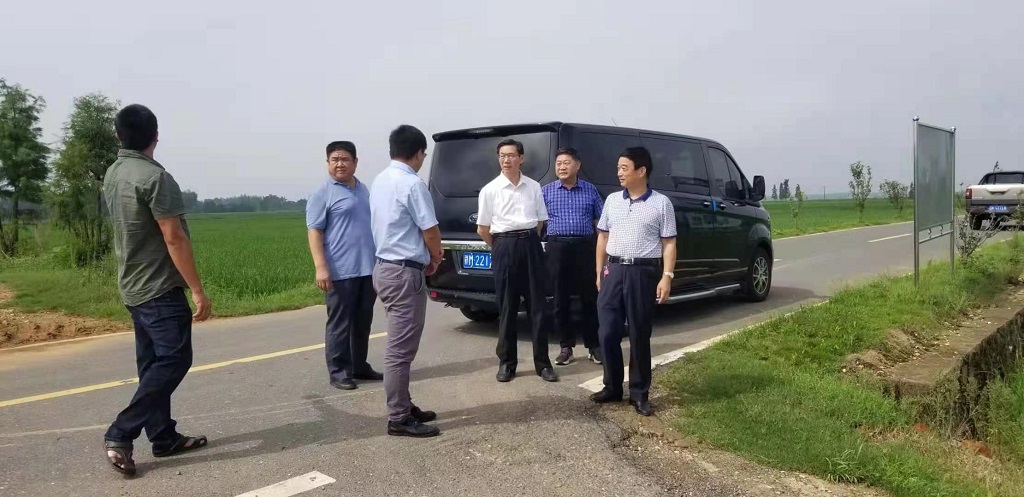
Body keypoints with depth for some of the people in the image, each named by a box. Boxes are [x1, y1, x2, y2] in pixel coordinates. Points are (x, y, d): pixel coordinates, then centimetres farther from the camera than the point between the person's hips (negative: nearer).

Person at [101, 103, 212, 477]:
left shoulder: (112, 175, 9)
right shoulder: (154, 176, -19)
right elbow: (174, 239, -21)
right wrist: (197, 290, -17)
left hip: (133, 286, 9)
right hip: (160, 288, -9)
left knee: (152, 363, 11)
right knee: (173, 360, -6)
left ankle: (164, 437, 17)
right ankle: (120, 435, -6)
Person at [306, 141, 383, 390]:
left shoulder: (363, 189, 15)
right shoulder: (323, 193, -6)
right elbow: (314, 231, -10)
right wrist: (321, 267, -19)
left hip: (367, 268, 7)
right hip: (341, 271, -7)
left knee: (362, 323, 14)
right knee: (340, 324, -1)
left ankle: (359, 366, 24)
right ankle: (338, 372, 8)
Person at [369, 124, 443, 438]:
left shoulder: (380, 180, 13)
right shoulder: (412, 184, -16)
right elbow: (430, 231, -14)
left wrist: (424, 258, 15)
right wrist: (435, 260, 6)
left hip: (386, 267, 10)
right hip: (405, 272, -10)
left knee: (400, 346, 16)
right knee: (400, 349, -4)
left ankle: (404, 407, 25)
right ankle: (399, 419, 2)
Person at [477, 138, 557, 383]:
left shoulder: (534, 186, 6)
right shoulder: (490, 189, -2)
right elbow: (482, 229, 3)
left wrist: (528, 241, 10)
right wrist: (499, 248, 9)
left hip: (531, 245, 2)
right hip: (505, 246, -2)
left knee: (538, 304, 3)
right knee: (507, 306, 5)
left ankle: (542, 362, 11)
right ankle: (506, 362, 15)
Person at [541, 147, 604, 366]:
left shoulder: (590, 190, 7)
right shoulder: (545, 191, 7)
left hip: (585, 247, 0)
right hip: (557, 248, 0)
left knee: (590, 298, 5)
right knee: (560, 300, 5)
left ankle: (594, 345, 16)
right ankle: (566, 346, 15)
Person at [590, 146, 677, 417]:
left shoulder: (661, 203, -1)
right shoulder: (612, 200, 10)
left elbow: (668, 244, -2)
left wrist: (667, 277, -11)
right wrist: (599, 272, 10)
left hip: (643, 272, -3)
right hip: (614, 270, 4)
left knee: (639, 335, 4)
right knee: (608, 333, 3)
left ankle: (639, 393, 15)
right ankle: (612, 387, 19)